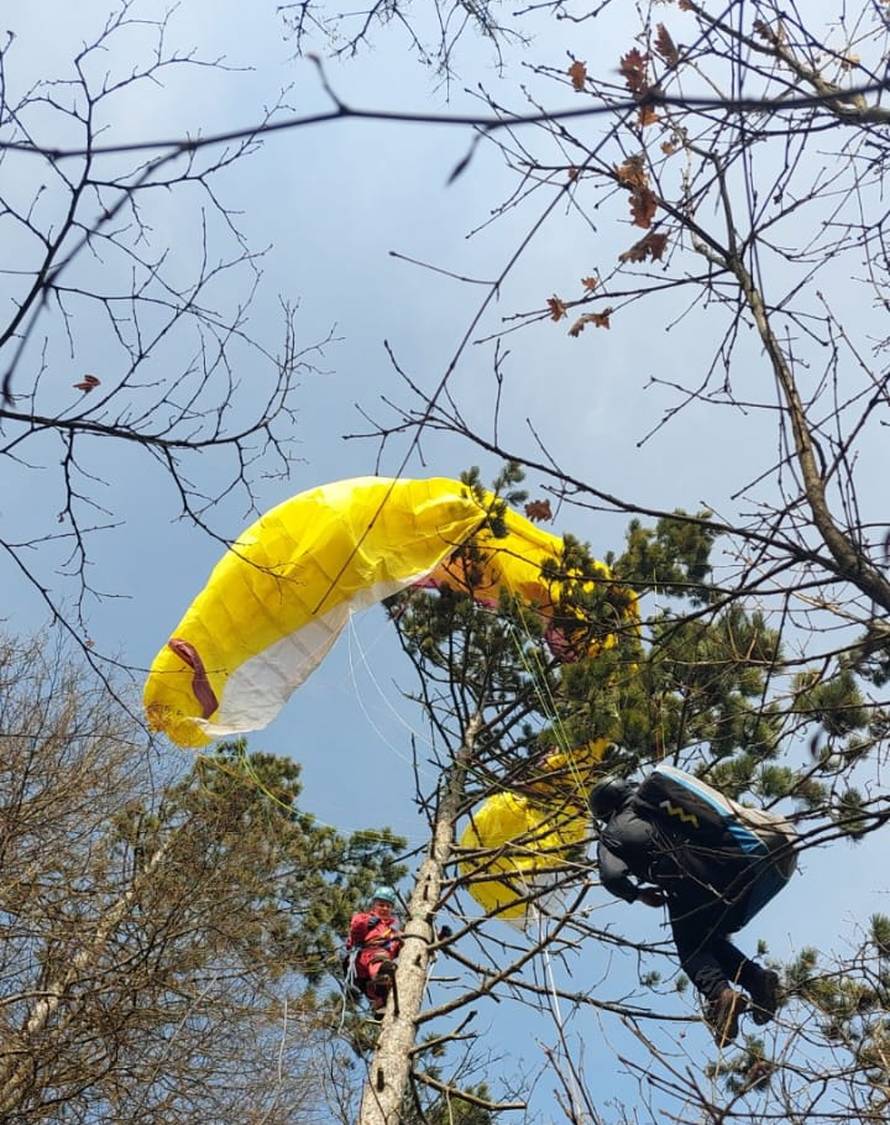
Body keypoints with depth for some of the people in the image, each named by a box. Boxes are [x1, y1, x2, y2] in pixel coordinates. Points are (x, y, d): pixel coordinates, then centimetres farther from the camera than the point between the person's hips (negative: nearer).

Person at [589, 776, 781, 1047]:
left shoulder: (612, 833, 11)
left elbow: (612, 876, -6)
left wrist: (639, 894, 12)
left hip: (687, 885, -5)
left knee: (691, 949, 14)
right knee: (711, 940, 24)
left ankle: (719, 992, -14)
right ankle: (756, 976, 2)